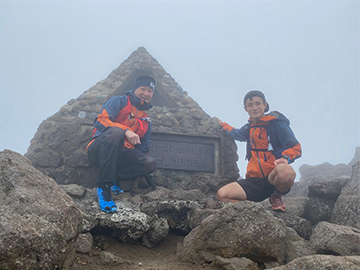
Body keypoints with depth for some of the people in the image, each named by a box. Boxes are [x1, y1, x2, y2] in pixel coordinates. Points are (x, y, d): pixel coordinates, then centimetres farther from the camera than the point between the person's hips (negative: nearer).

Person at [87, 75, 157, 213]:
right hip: (99, 150, -4)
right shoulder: (119, 102, 5)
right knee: (115, 132, -39)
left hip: (120, 155, 4)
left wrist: (146, 172, 6)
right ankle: (103, 186, -34)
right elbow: (101, 121, -12)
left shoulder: (146, 121, 23)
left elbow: (142, 149, 21)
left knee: (150, 163, -24)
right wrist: (126, 131, -26)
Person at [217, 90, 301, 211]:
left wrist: (285, 158, -28)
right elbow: (237, 134, 44)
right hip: (254, 181, 4)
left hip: (273, 178, -4)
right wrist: (222, 124, 52)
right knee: (222, 195, -20)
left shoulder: (276, 122, -1)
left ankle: (276, 196, -8)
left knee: (286, 171, -42)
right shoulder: (249, 127, 18)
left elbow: (296, 148, -8)